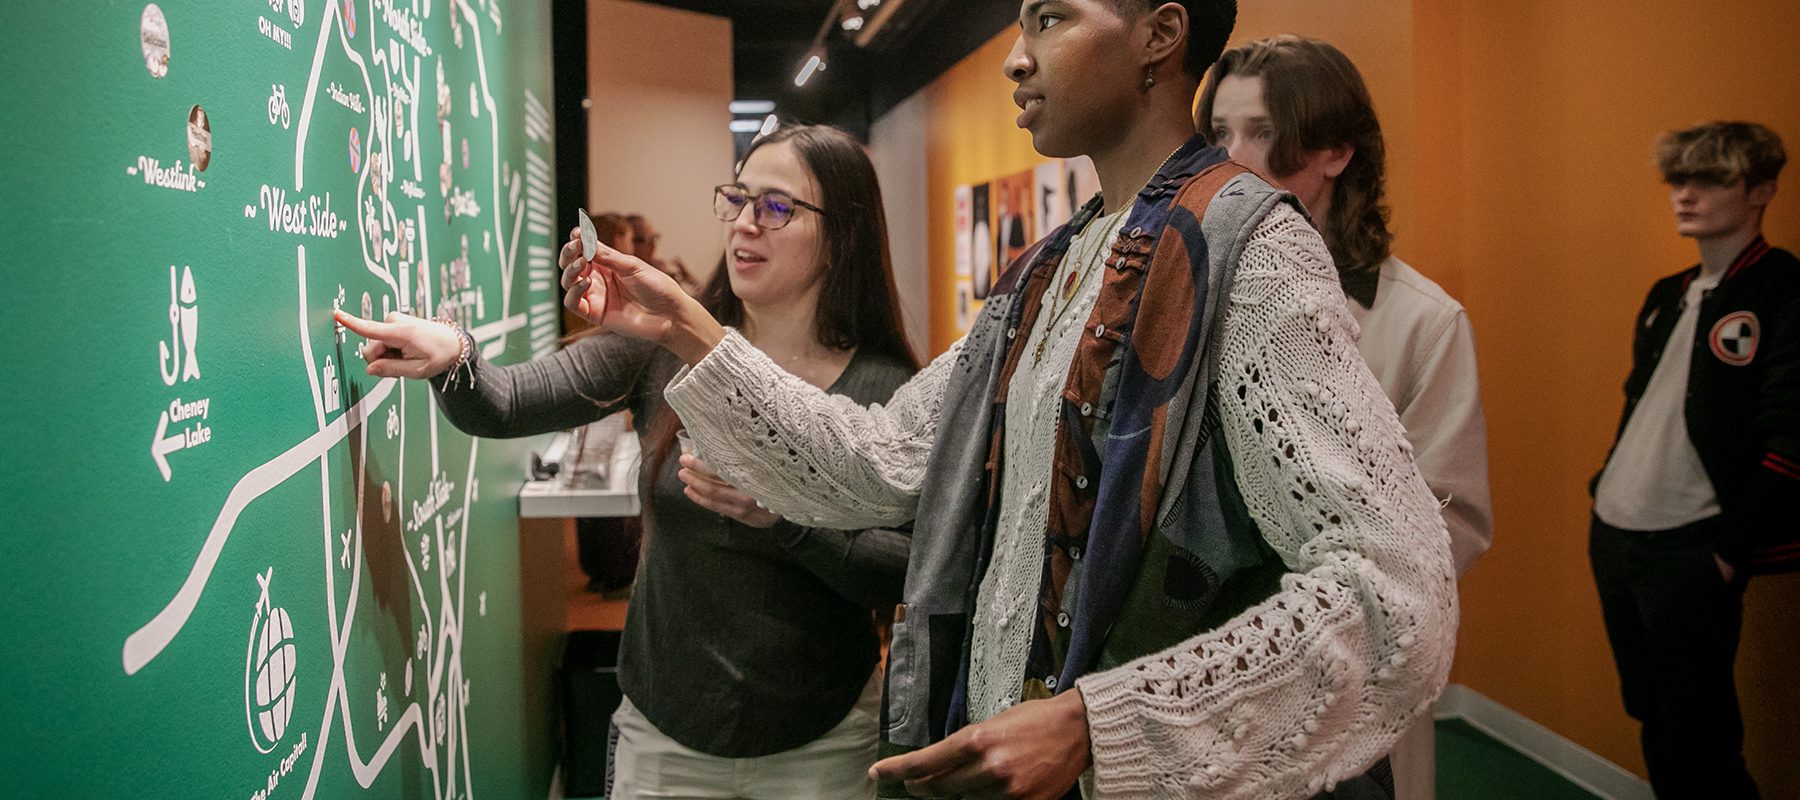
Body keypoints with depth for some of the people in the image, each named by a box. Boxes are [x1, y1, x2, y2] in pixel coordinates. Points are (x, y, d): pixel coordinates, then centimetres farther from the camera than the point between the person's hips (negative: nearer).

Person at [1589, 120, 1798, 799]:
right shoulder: (1667, 297, 14)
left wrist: (1731, 552, -15)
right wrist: (1604, 489, 12)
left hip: (1690, 552, -7)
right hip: (1613, 536, 7)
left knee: (1698, 740, 1)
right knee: (1651, 718, 16)